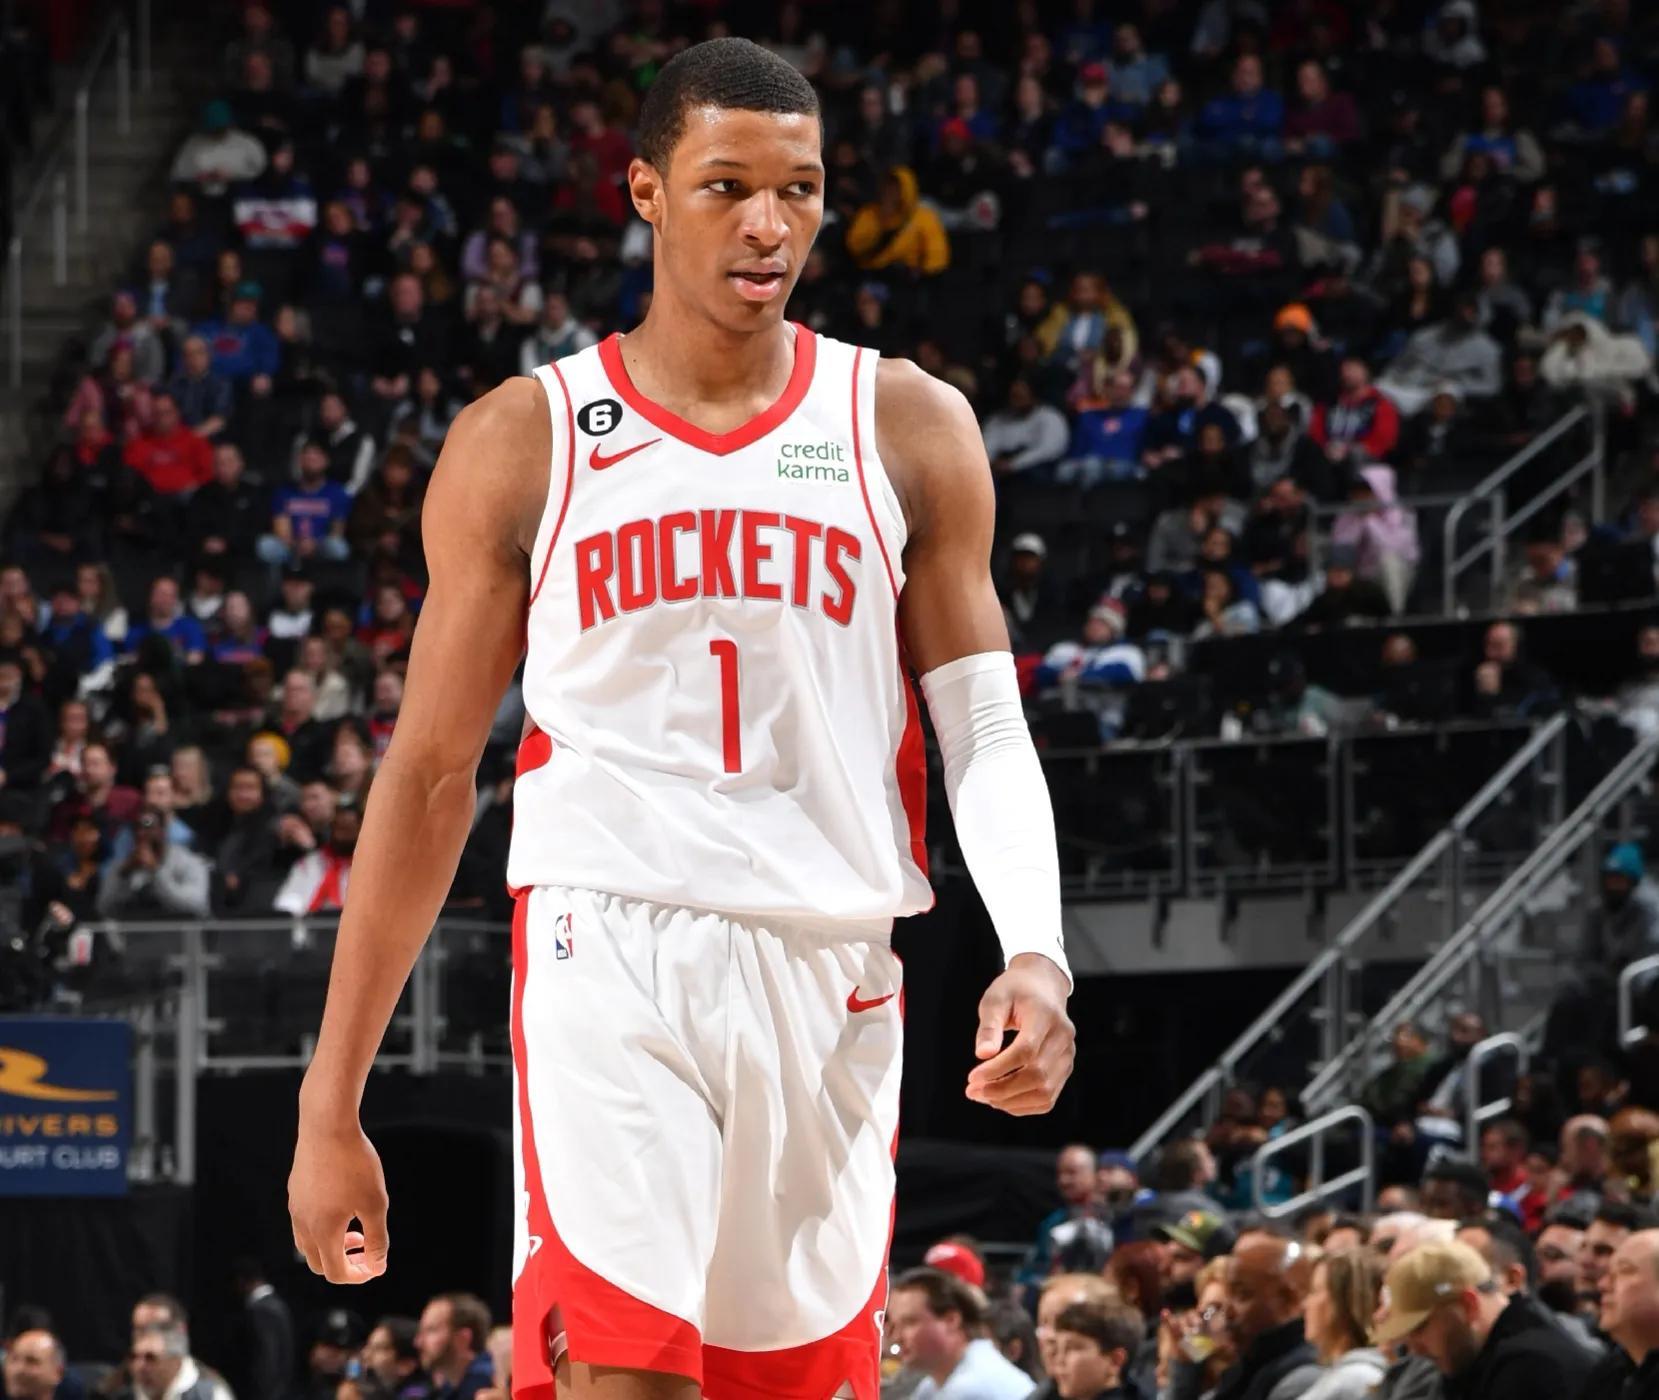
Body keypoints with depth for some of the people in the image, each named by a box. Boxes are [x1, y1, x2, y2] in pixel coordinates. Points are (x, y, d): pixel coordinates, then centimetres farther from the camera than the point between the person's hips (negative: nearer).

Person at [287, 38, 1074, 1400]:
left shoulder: (910, 430, 8)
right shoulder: (523, 441, 5)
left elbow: (984, 731, 8)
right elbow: (431, 772, 9)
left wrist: (1035, 954, -13)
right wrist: (331, 1103, 6)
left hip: (830, 977, 2)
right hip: (606, 952, -2)